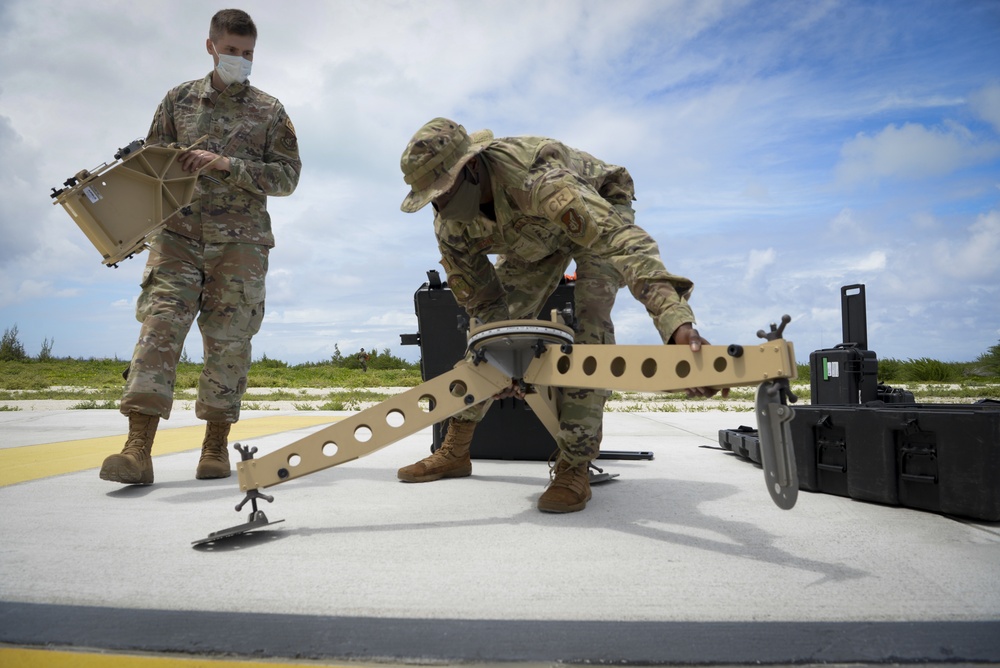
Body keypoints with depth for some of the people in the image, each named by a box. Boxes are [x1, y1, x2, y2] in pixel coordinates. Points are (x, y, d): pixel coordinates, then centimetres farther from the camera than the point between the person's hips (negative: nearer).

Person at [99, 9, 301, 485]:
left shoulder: (270, 111, 10)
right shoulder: (179, 100, 14)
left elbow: (288, 175, 1)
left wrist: (230, 165, -11)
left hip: (240, 240, -1)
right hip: (178, 234, 1)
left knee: (229, 338, -1)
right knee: (160, 325, -13)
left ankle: (216, 444, 10)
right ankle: (137, 449, -16)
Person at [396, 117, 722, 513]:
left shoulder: (533, 178, -45)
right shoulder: (450, 227, -24)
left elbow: (624, 241, -55)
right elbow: (482, 300, -12)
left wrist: (678, 324, -67)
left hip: (599, 213, -5)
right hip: (535, 235, 6)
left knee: (589, 321, -28)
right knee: (489, 326, -4)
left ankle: (574, 469, -20)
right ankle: (455, 450, 10)